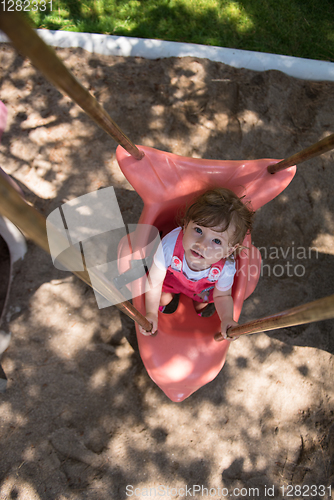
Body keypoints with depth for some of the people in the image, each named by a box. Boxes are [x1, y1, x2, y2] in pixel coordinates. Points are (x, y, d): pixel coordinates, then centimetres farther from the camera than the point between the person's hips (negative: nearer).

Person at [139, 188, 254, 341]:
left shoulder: (226, 267, -43)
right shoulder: (169, 246, -49)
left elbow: (222, 296, -18)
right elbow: (154, 283, -29)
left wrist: (226, 318, -35)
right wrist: (151, 313, -26)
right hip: (172, 276, -1)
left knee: (202, 303, 23)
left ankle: (196, 312, 63)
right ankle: (160, 306, 53)